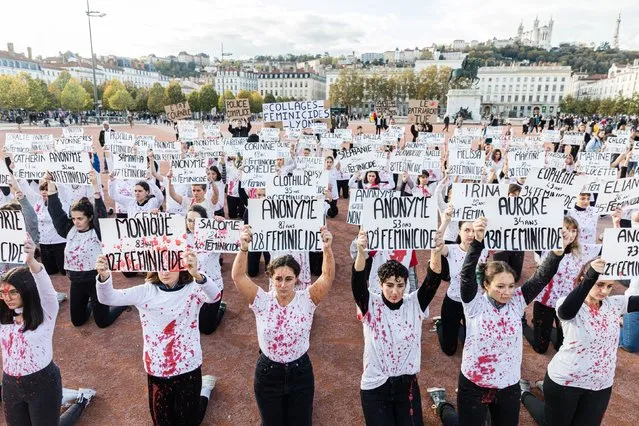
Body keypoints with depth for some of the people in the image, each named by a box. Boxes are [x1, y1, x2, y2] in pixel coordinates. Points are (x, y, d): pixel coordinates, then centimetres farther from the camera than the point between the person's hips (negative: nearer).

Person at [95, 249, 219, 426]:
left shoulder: (192, 289, -15)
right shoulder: (146, 291, -8)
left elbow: (214, 295, -36)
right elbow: (108, 298, -17)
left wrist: (197, 275, -57)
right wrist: (104, 276, -40)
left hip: (188, 368, -2)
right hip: (157, 370, 3)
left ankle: (204, 388, 44)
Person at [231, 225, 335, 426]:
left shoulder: (307, 300, -12)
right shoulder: (262, 301, -12)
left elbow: (328, 276, -25)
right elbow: (238, 276, -24)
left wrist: (327, 249, -42)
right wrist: (243, 249, -41)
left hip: (300, 372, 0)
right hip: (268, 373, 1)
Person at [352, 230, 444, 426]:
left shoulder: (415, 304, -4)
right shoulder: (371, 305, -9)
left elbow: (433, 280, -18)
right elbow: (358, 282, -25)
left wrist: (436, 253, -38)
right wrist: (361, 252, -44)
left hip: (407, 385, 2)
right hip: (375, 387, -1)